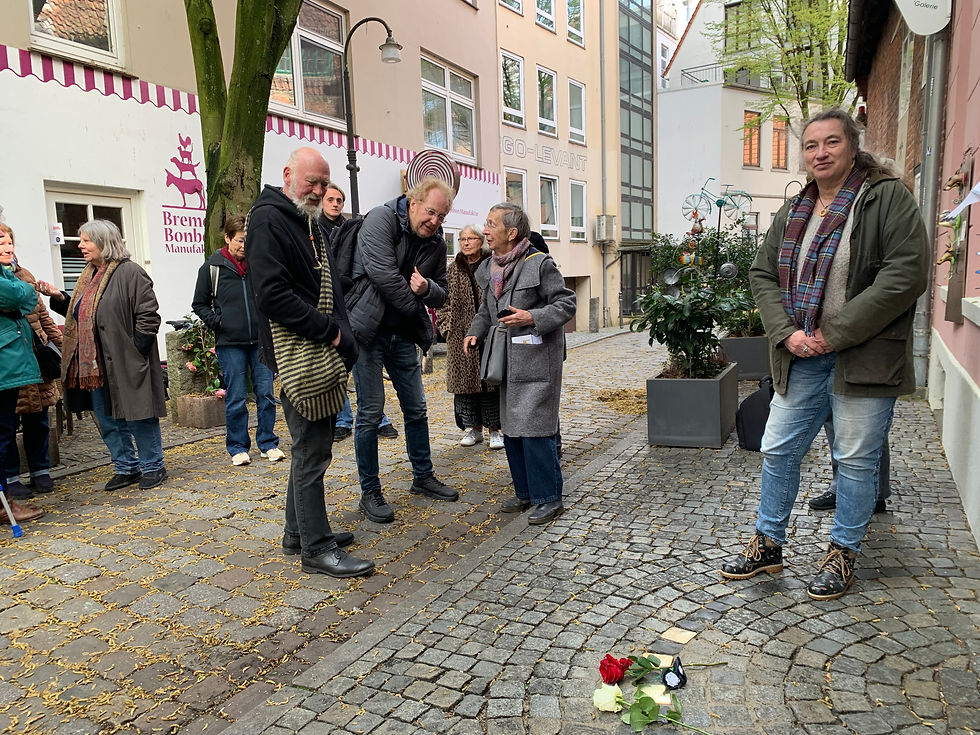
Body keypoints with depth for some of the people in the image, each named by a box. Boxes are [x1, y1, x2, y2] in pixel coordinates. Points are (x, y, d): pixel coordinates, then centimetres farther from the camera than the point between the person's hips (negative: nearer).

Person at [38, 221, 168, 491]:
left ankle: (152, 467, 16)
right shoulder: (89, 275, 15)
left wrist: (134, 351, -17)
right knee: (107, 419, 14)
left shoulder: (130, 273, -11)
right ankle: (126, 468, 26)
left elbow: (148, 316, -16)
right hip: (96, 365, 9)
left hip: (125, 364, -9)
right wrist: (59, 297, 9)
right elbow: (81, 314, 23)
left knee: (137, 415, 1)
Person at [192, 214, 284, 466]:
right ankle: (237, 447, 17)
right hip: (230, 343, -2)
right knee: (236, 398, 4)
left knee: (266, 393, 4)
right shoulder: (212, 267, 1)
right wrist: (218, 323, -5)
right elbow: (199, 304, 8)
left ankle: (268, 443, 16)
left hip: (261, 340, 2)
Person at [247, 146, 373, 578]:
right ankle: (316, 548, 6)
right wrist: (328, 331, -17)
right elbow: (272, 294, -21)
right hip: (299, 354, -10)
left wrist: (339, 335, 10)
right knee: (311, 453, -4)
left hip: (323, 353, 10)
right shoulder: (268, 218, -10)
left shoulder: (308, 222, 21)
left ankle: (298, 533, 28)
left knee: (312, 448, 16)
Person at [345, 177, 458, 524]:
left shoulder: (436, 242, 6)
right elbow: (382, 273, -23)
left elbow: (441, 294, 11)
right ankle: (370, 493, 9)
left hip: (402, 335, 6)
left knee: (416, 408, 12)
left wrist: (427, 289, -13)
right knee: (370, 411, -3)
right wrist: (413, 302, -11)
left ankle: (423, 477, 29)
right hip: (368, 330, -6)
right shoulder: (381, 219, -12)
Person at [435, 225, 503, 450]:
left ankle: (495, 429, 11)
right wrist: (447, 326, 4)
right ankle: (473, 428, 18)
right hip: (461, 336, 3)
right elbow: (445, 300, 14)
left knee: (490, 380, 0)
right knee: (465, 381, 5)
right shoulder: (453, 270, 11)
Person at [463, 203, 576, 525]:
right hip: (507, 362, 8)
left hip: (536, 361, -8)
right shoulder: (488, 269, 12)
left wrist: (533, 317, -22)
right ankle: (526, 492, 27)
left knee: (533, 429, -8)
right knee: (511, 429, 13)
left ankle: (549, 498, 7)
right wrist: (475, 332, 5)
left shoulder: (540, 264, -11)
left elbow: (566, 303, -9)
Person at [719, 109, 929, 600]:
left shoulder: (888, 198, -6)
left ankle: (843, 554, 26)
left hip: (862, 356, -5)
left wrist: (835, 333, -18)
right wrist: (786, 333, -8)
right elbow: (763, 274, 9)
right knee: (778, 451, 10)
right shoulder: (793, 212, 11)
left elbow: (906, 274, -16)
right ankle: (768, 543, 26)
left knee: (856, 460, 7)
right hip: (801, 357, 5)